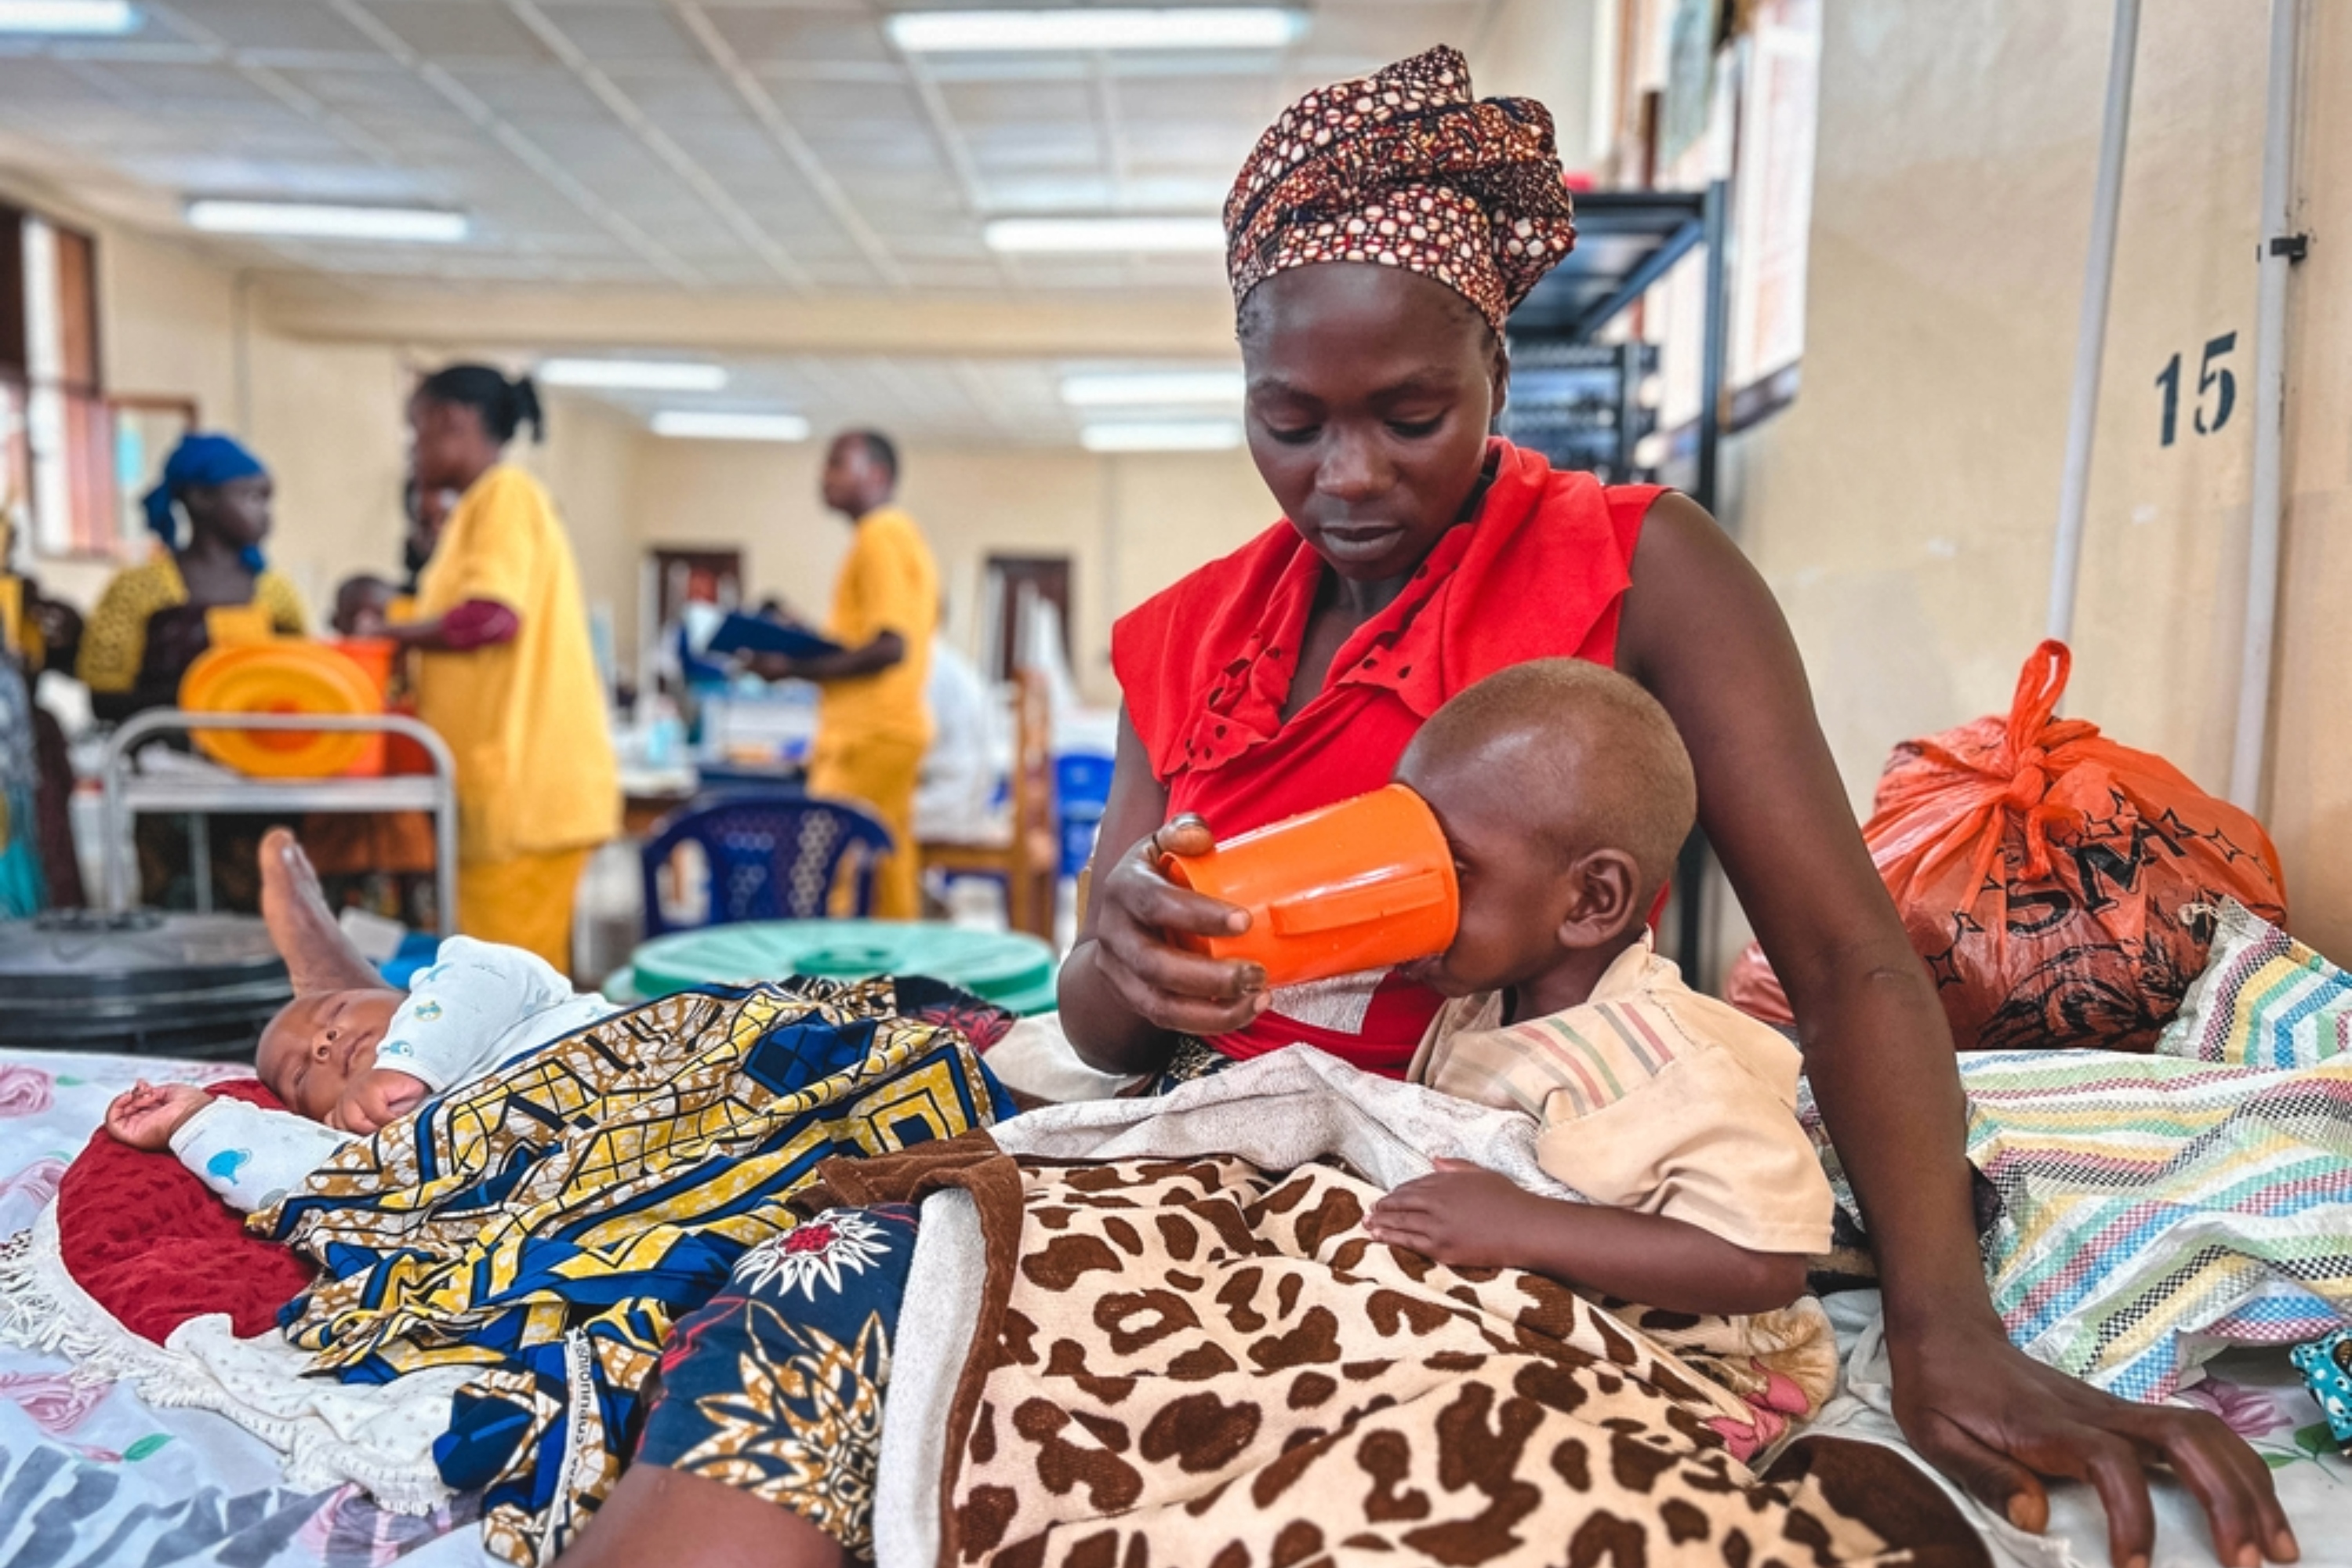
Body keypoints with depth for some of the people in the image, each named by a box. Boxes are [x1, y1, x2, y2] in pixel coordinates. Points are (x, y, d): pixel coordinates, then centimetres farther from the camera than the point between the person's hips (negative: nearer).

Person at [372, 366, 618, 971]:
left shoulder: (506, 494, -6)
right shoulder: (484, 505, 22)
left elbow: (490, 615, -19)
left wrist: (389, 634, -5)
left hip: (526, 782, -9)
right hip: (510, 781, 9)